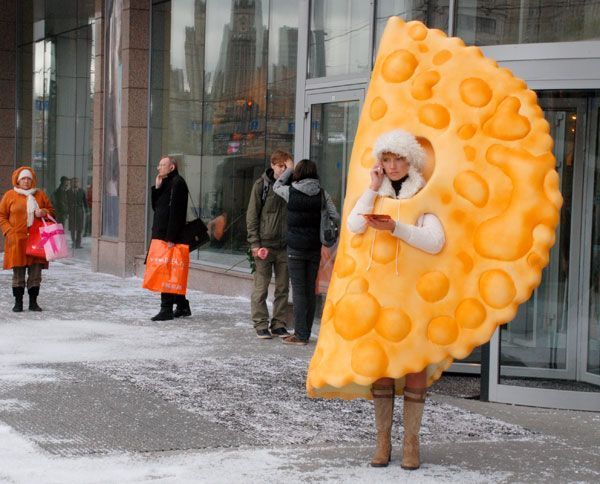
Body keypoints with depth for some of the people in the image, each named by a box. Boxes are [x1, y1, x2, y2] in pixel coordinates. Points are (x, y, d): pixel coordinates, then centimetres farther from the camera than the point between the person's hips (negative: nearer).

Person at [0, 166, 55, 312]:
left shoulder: (40, 195, 9)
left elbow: (51, 211, 17)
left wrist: (44, 212, -6)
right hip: (17, 240, -2)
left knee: (35, 273, 4)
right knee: (18, 274, 2)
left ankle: (33, 302, 13)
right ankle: (18, 302, 10)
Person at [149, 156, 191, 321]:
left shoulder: (177, 183, -11)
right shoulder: (166, 183, 19)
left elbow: (176, 211, -18)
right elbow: (156, 207, 18)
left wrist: (171, 238, -22)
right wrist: (157, 188, 5)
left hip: (170, 237, -10)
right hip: (161, 235, 10)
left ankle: (166, 309, -7)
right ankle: (182, 307, 19)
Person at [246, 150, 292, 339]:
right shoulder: (261, 185, -1)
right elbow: (252, 216, -1)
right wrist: (255, 243, -8)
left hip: (284, 246, 3)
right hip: (264, 245, -3)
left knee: (283, 288, 8)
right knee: (261, 288, 1)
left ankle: (279, 324, 17)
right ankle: (261, 325, 9)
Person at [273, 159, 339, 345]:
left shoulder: (291, 192, -8)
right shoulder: (322, 194, -1)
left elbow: (276, 186, 13)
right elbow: (335, 218, -3)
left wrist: (289, 169, 24)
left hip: (296, 248, -3)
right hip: (315, 248, 3)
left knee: (299, 290, -2)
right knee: (310, 289, 10)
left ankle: (300, 335, -3)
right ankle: (305, 333, 16)